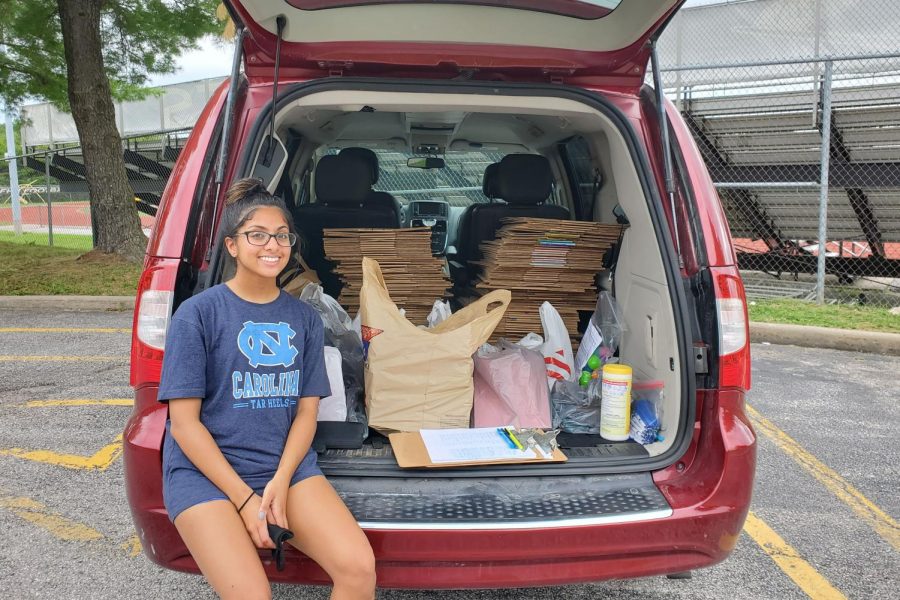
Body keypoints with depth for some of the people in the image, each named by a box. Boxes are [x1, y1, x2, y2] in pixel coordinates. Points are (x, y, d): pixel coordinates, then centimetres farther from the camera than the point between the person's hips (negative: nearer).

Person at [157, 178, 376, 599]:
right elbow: (183, 422, -7)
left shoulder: (304, 318, 7)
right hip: (205, 471, -3)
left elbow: (306, 411, 5)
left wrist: (280, 482, -11)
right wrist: (244, 499, -13)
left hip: (287, 466, 3)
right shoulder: (197, 314, -5)